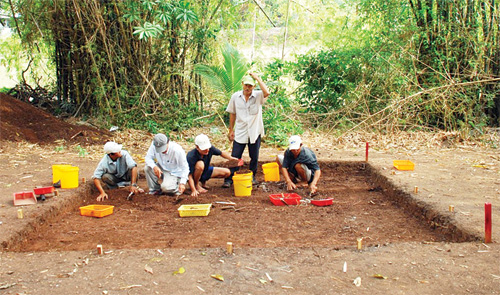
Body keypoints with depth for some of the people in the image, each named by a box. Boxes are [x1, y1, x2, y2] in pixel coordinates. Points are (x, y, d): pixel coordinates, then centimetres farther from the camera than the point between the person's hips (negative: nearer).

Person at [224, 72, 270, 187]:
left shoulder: (258, 96, -6)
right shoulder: (235, 97, 1)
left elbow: (266, 92, -30)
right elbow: (232, 114, 9)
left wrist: (257, 78, -21)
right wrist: (231, 130, 8)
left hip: (255, 132, -1)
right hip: (240, 132, 1)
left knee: (254, 157, 11)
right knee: (235, 157, 0)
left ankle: (252, 177, 29)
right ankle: (229, 179, 7)